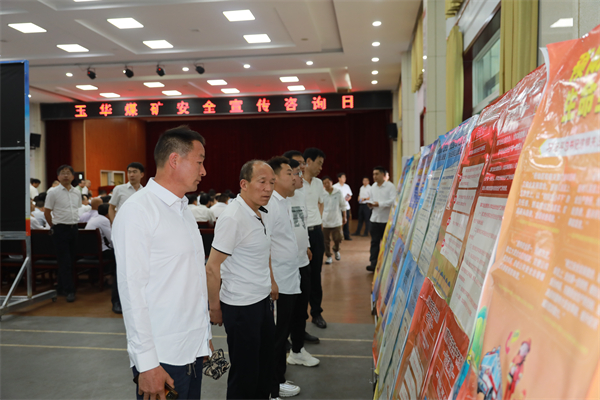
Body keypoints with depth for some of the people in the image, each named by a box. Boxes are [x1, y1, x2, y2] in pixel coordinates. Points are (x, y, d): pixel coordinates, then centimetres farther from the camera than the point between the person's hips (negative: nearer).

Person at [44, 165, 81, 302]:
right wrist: (54, 227, 4)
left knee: (71, 260, 10)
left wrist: (74, 222, 14)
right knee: (64, 261, -5)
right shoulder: (53, 192, -6)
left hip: (73, 228, 5)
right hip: (60, 229, -5)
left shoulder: (77, 193, 9)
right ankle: (69, 290, -1)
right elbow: (47, 212, -1)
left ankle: (62, 287, 23)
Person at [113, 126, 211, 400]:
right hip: (162, 357, -7)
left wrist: (205, 335, 15)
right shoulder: (137, 211, -14)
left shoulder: (183, 209, 13)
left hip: (194, 350, 7)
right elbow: (132, 291, -16)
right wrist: (147, 363, -17)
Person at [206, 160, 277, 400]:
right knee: (245, 373, 7)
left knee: (265, 364, 21)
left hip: (264, 299, 8)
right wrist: (215, 308, -14)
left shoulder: (262, 213, 5)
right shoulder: (232, 218, -22)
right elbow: (212, 268, -20)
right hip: (241, 306, -8)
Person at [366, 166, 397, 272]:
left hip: (387, 219, -4)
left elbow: (393, 201, -17)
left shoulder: (390, 186, -7)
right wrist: (371, 205, -4)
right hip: (375, 218, 4)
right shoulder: (373, 187, 13)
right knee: (374, 241, -2)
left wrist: (379, 204, -23)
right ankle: (373, 263, -3)